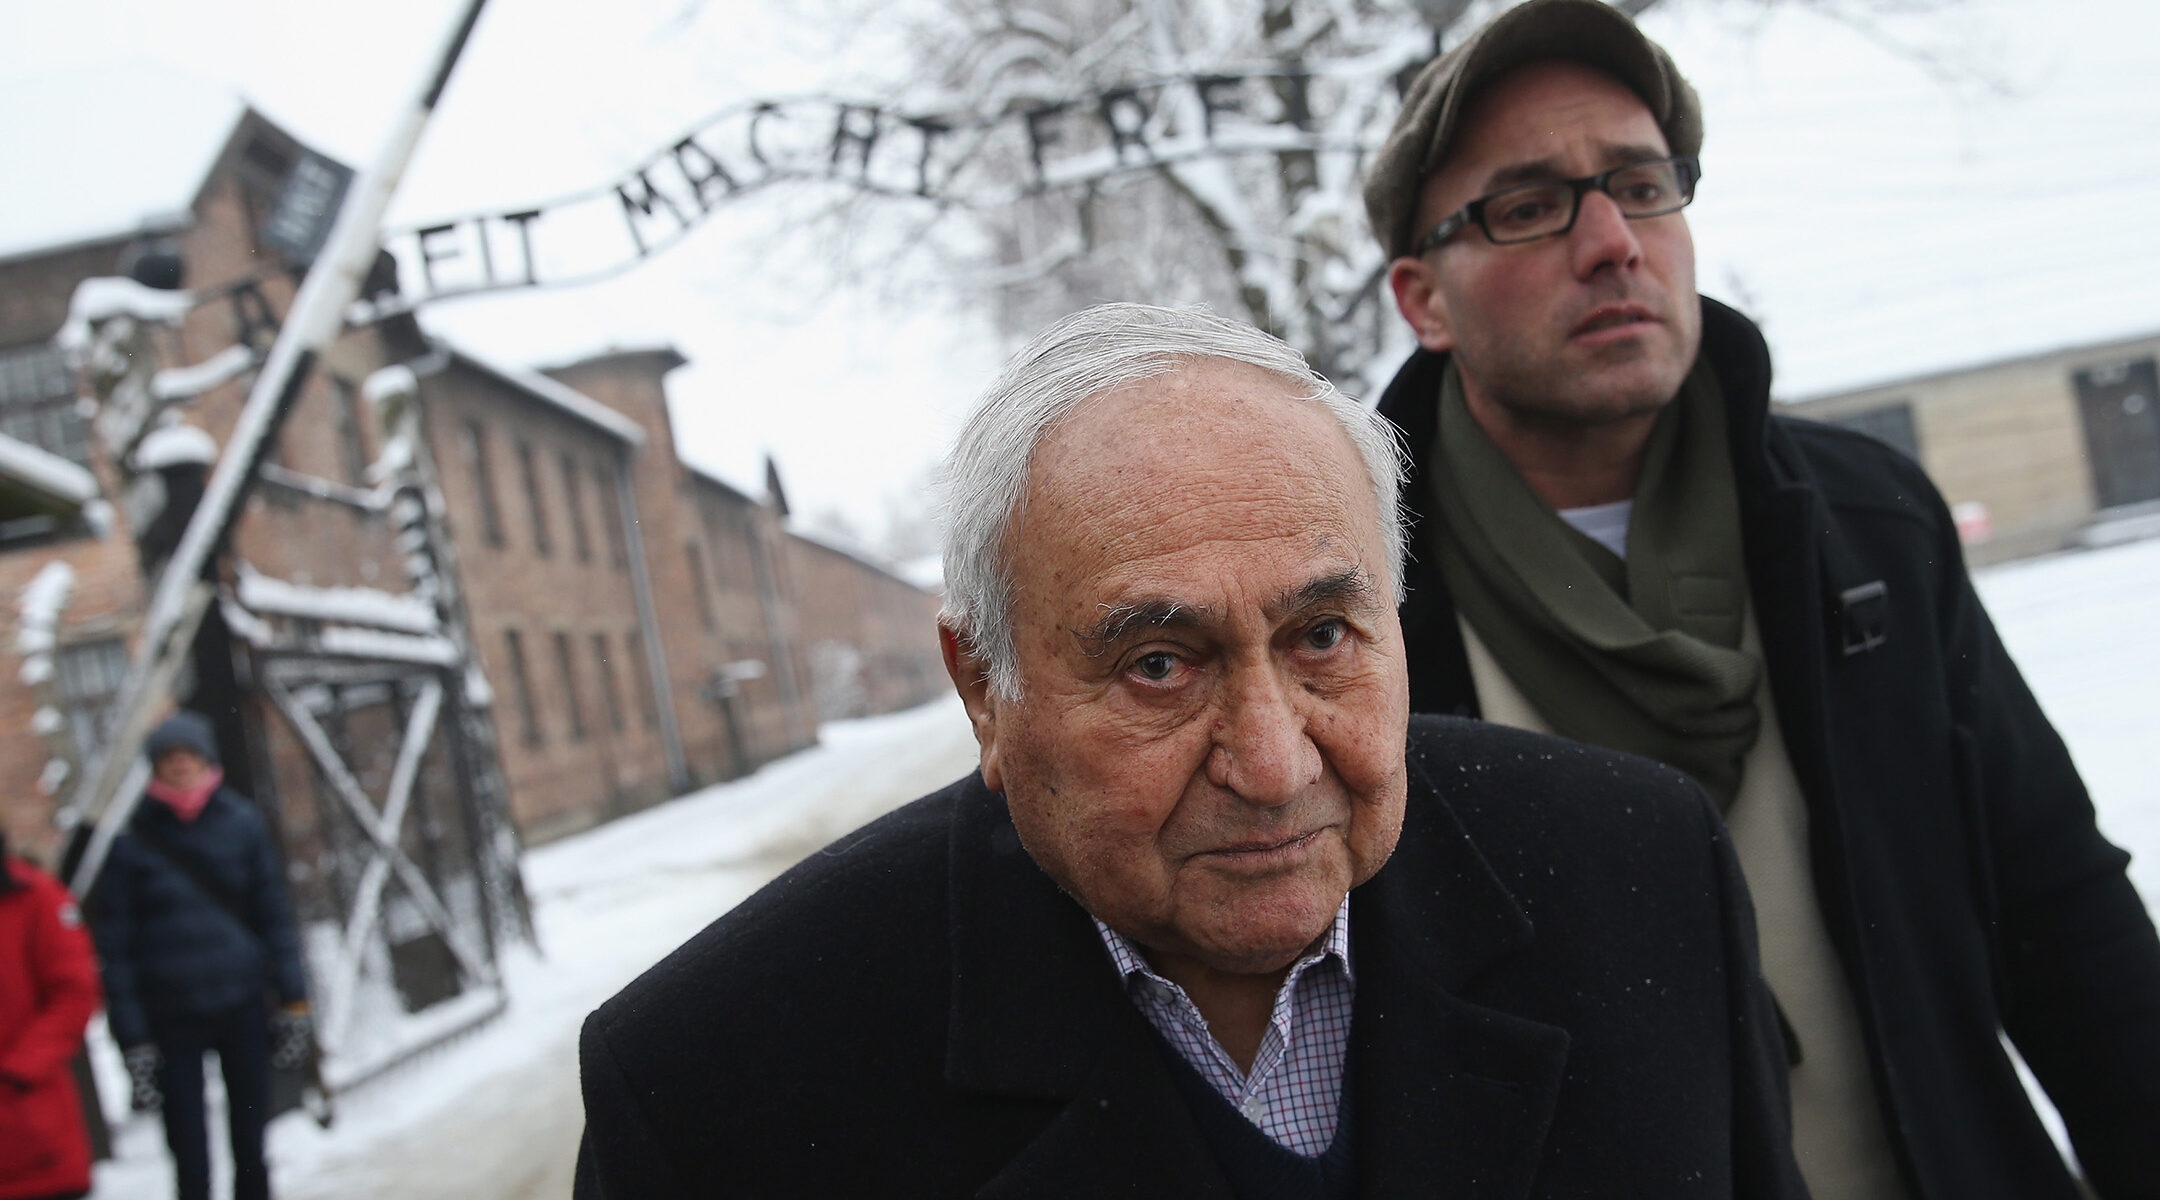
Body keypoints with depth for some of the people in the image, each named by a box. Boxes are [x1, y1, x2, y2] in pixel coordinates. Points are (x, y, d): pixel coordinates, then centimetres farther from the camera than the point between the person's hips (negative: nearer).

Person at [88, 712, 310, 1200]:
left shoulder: (241, 822, 3)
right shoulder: (131, 842, -4)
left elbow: (273, 912, 7)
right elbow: (115, 945, -3)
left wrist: (292, 995, 1)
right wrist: (133, 1038, -7)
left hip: (242, 1003, 2)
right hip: (172, 1017, -2)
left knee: (250, 1141, 11)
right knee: (189, 1151, -1)